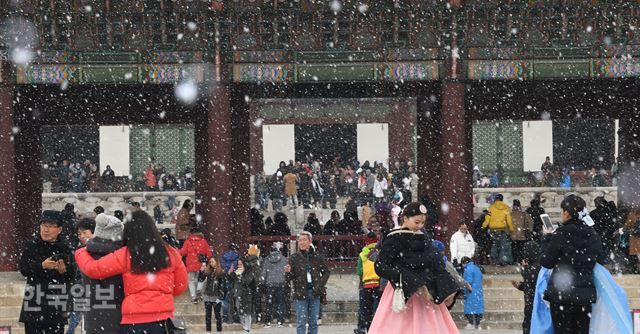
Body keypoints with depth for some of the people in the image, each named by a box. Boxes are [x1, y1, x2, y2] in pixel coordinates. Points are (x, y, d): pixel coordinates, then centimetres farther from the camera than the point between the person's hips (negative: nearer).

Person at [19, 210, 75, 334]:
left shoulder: (64, 249, 6)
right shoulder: (30, 246, 3)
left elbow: (71, 276, 4)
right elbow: (23, 268, -10)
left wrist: (64, 271, -18)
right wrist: (42, 266, -24)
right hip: (34, 305, -1)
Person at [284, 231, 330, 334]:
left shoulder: (317, 257, 5)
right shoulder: (294, 258, 0)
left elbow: (326, 272, 16)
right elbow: (289, 278, -1)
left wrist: (320, 284, 2)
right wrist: (288, 272, -23)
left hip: (314, 294, 2)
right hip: (301, 294, -2)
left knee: (313, 322, 7)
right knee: (301, 323, -3)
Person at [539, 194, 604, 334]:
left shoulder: (560, 235, -12)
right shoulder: (593, 235, 4)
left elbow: (546, 262, -7)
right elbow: (599, 261, 13)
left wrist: (546, 238, 4)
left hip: (562, 293, -5)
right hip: (586, 295, 5)